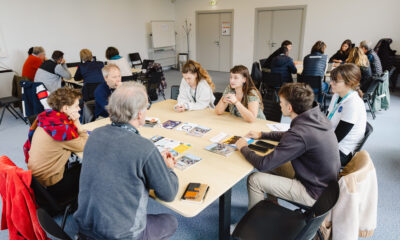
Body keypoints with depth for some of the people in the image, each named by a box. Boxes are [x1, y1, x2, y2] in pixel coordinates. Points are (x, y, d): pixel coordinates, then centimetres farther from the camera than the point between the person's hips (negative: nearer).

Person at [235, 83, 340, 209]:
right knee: (274, 164, 19)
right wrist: (261, 135, 14)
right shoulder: (317, 116, -5)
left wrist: (243, 148, -7)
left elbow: (263, 164, -24)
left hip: (314, 193, -9)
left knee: (254, 179, -7)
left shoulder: (300, 133, -32)